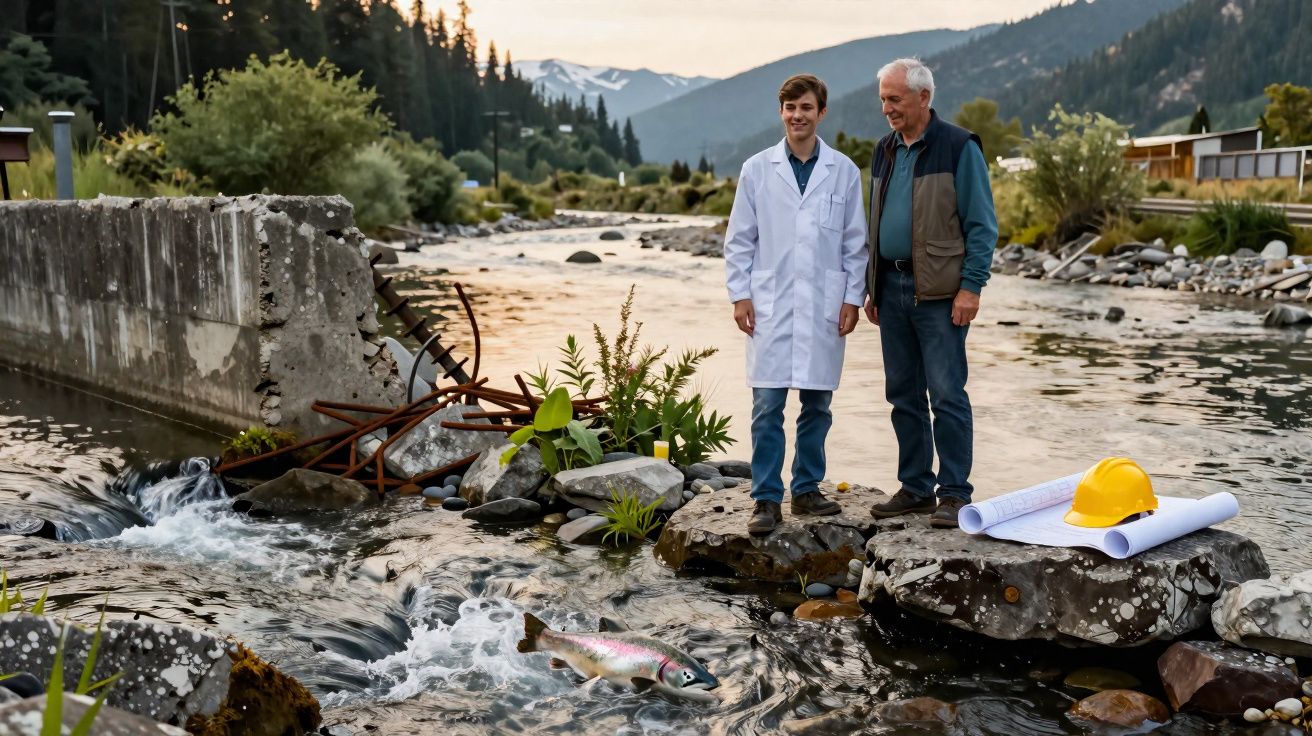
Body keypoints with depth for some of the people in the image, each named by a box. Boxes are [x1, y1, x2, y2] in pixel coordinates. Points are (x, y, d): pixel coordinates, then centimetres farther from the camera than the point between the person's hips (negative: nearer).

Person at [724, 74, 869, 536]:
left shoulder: (843, 171, 5)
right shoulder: (757, 169, 5)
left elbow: (855, 242, 7)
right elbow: (739, 239, 6)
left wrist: (852, 298, 1)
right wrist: (739, 295, -2)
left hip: (824, 307, 1)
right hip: (770, 306, -1)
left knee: (817, 404, 8)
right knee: (767, 406, -3)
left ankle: (807, 490, 22)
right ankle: (767, 499, 4)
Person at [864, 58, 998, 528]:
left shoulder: (958, 147, -5)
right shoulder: (885, 150, 15)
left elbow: (982, 225, -8)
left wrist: (971, 286, -15)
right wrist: (871, 287, 15)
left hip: (939, 292, -7)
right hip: (893, 287, 7)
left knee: (946, 394, -5)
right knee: (903, 395, 10)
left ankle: (954, 493, 3)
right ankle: (915, 488, 20)